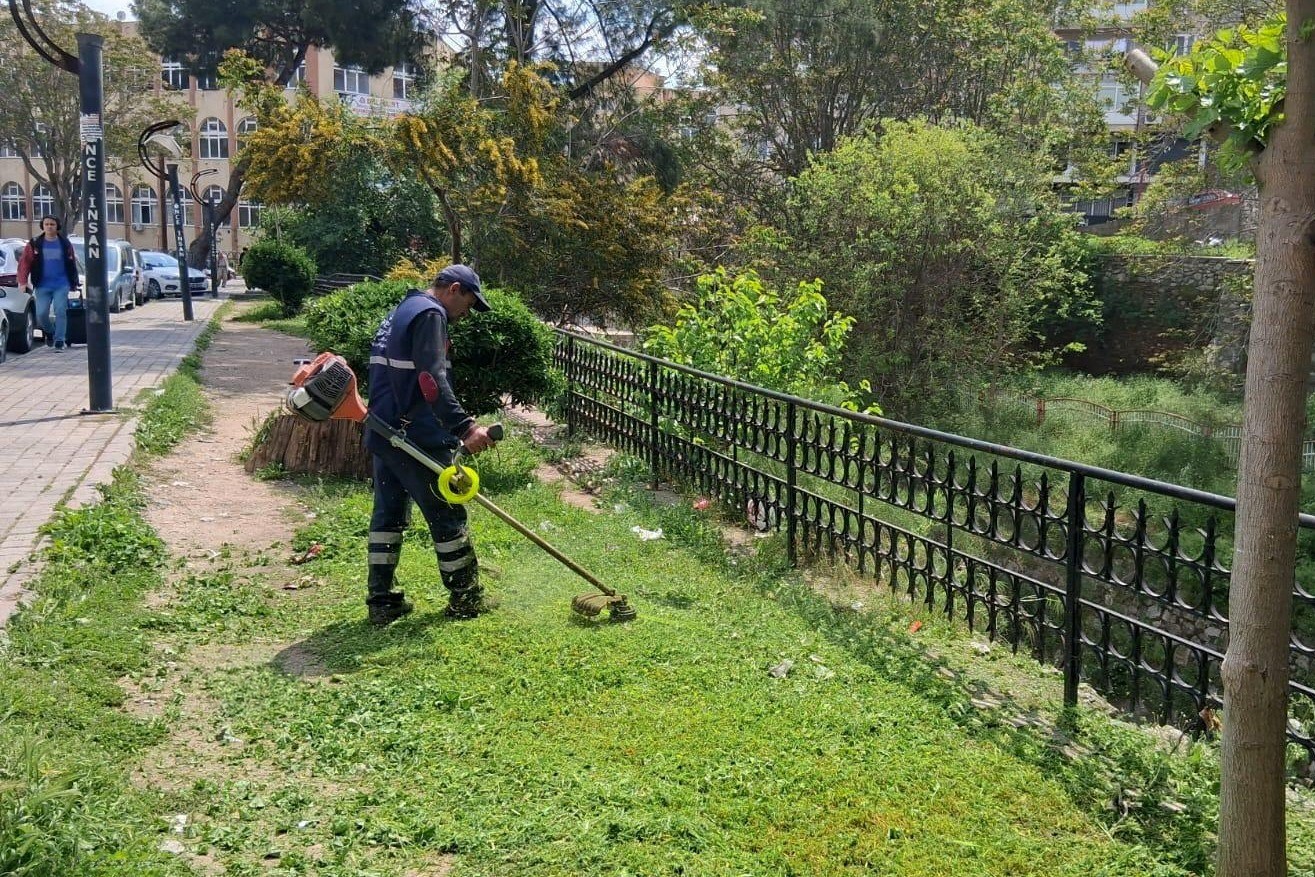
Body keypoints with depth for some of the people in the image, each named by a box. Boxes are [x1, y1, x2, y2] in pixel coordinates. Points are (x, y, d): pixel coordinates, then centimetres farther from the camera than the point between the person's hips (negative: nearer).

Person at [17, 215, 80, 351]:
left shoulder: (65, 243, 5)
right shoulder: (34, 244, 4)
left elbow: (72, 264, 9)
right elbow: (24, 262, 0)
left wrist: (74, 283, 8)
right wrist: (23, 281, -10)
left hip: (61, 285, -1)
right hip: (42, 286, 1)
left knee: (60, 312, -8)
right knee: (41, 314, -3)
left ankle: (59, 342, -4)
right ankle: (49, 332, 28)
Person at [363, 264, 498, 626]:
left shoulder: (400, 312, 20)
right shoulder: (430, 314, -12)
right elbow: (431, 379, -26)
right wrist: (464, 426, -33)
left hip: (383, 433, 10)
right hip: (416, 438, -9)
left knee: (388, 513, 12)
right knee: (448, 515, 2)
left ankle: (381, 601, 15)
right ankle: (466, 599, 12)